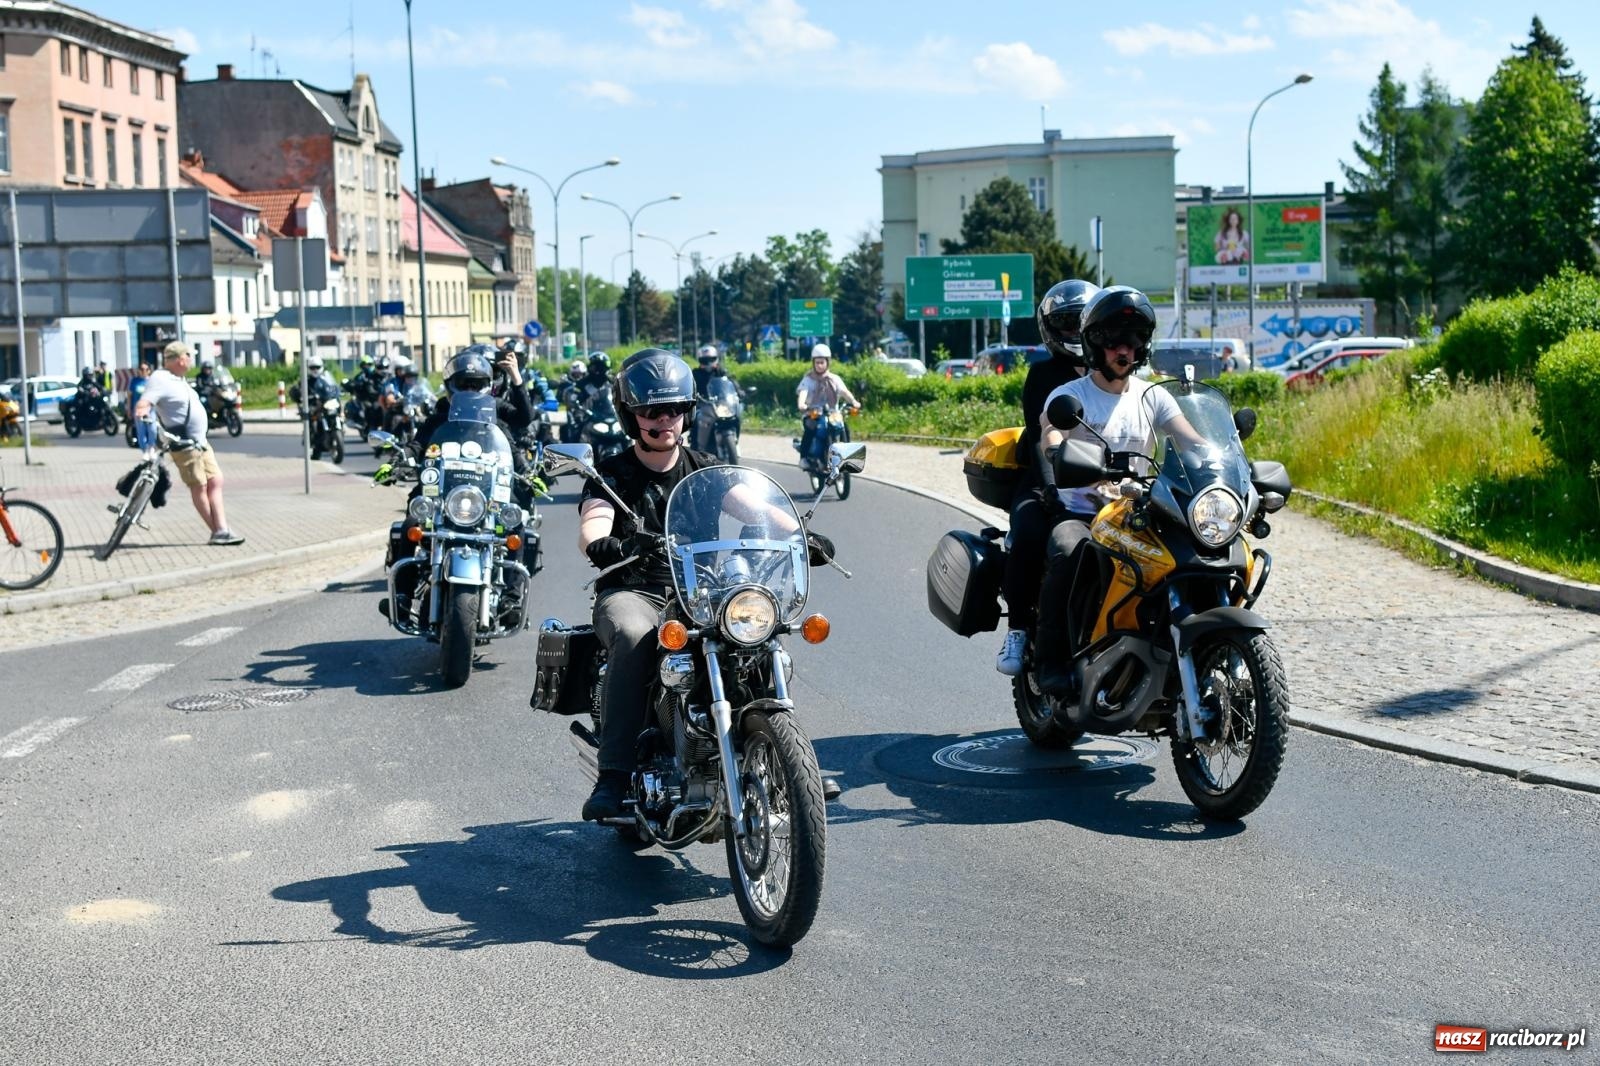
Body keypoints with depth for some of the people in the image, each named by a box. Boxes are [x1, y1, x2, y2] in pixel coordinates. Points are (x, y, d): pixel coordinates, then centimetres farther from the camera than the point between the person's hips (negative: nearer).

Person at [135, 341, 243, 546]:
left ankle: (222, 530, 3)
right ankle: (217, 532, 5)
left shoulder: (178, 380, 15)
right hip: (184, 444, -9)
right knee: (199, 487, -1)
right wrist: (141, 416, -46)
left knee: (215, 481, 4)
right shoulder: (159, 380, -14)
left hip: (200, 442, 9)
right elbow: (143, 404, -26)